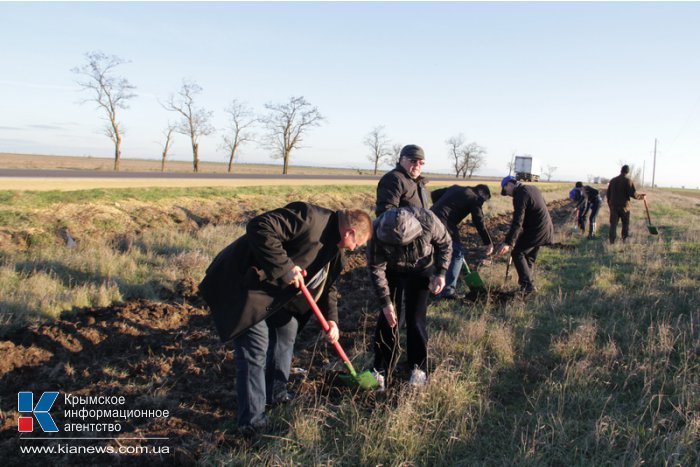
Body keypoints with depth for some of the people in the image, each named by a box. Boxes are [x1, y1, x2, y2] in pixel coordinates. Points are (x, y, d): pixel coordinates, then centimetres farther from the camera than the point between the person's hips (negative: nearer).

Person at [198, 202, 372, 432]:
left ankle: (276, 393, 36)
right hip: (242, 285, -10)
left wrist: (331, 319, 2)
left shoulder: (335, 246, 6)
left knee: (287, 328, 18)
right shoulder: (310, 218, -26)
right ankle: (251, 419, 9)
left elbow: (328, 283, 15)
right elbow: (260, 227, -35)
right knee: (255, 350, -7)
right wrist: (284, 267, -32)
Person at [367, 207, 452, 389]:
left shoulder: (427, 220, -35)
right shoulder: (378, 231, -33)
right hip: (392, 270, 1)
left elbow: (445, 243, -12)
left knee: (415, 320, -5)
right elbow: (376, 268, -21)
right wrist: (385, 302, -20)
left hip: (421, 271, -1)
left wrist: (441, 273, -17)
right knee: (387, 318, -3)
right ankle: (381, 371, 11)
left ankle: (419, 368, 14)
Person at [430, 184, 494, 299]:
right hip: (444, 224, -8)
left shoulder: (455, 188, 24)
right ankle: (448, 290, 1)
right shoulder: (475, 198, 4)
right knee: (457, 254, 5)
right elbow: (479, 223, 3)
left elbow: (434, 194, 25)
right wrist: (488, 243, 11)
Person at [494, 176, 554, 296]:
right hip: (545, 228, 10)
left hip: (535, 230, -10)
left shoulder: (520, 195, -19)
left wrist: (508, 243, -34)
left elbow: (517, 222, -29)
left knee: (517, 253, -3)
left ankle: (528, 284, -6)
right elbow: (543, 204, 24)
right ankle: (527, 286, 21)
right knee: (529, 257, 16)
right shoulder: (532, 188, 11)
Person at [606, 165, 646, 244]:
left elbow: (608, 194, 13)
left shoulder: (613, 180, 10)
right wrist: (642, 196, 3)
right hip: (624, 206, -3)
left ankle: (611, 241, -7)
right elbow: (633, 194, -15)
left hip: (613, 206, 3)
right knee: (625, 224, 12)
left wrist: (610, 204, 21)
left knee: (613, 224, 2)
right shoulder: (628, 181, -7)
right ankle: (625, 240, 14)